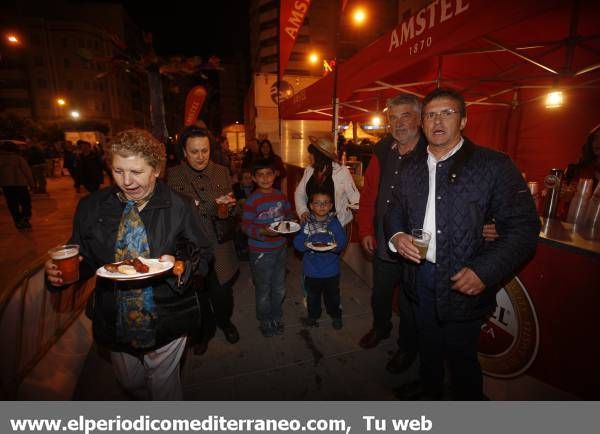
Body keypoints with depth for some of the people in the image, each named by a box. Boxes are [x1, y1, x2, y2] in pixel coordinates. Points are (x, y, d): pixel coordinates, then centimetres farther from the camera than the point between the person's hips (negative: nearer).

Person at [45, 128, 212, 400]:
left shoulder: (179, 207, -15)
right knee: (130, 382, 28)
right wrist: (58, 271, -18)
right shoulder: (90, 207, -6)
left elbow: (203, 256, -10)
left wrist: (180, 266, -30)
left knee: (163, 386, 18)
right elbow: (83, 259, 3)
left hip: (166, 322, -3)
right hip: (114, 321, 4)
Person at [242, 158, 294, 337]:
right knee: (263, 291, 11)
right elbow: (246, 226, -15)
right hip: (260, 252, -5)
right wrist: (263, 232, -30)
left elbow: (288, 215, 12)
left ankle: (276, 318, 43)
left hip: (280, 249, 5)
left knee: (279, 289, 20)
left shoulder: (281, 196, 0)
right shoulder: (252, 200, -16)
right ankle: (265, 322, 35)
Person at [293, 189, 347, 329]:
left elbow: (342, 241, -8)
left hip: (331, 269, 0)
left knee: (332, 294, 17)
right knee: (313, 295, 18)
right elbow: (297, 242, -8)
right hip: (312, 269, 1)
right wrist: (306, 246, -26)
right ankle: (313, 315, 41)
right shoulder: (306, 223, -5)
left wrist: (335, 247, -27)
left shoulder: (334, 222, -5)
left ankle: (336, 315, 41)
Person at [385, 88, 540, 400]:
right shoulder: (411, 167, 5)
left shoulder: (494, 166, -9)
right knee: (428, 348, 24)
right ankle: (429, 395, 50)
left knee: (461, 356, 13)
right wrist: (396, 236, -10)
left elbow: (523, 228, -11)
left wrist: (484, 271, -22)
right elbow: (395, 212, 12)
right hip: (420, 277, 5)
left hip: (464, 283, -4)